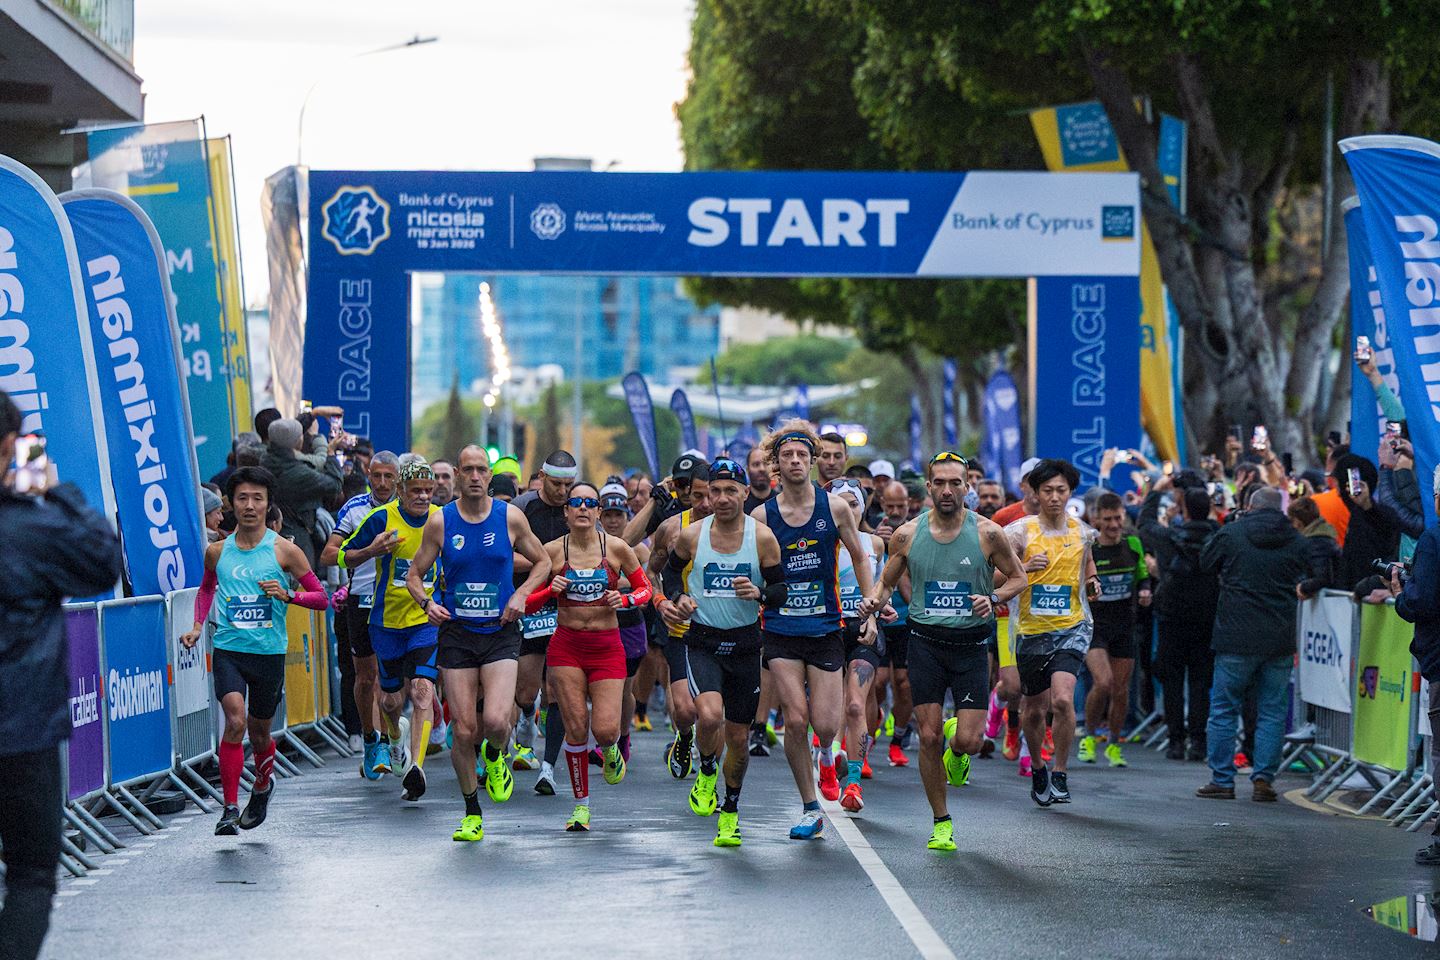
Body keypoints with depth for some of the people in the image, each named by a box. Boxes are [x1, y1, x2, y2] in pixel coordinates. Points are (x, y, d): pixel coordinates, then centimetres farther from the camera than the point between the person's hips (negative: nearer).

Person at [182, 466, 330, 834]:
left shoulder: (284, 551, -3)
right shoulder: (217, 552, 4)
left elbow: (321, 597, 0)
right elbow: (206, 588, 26)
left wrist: (287, 595, -17)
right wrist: (198, 626, 11)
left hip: (269, 652, 0)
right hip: (228, 649, 0)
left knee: (259, 733, 13)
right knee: (235, 721, -21)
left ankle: (263, 784, 45)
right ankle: (230, 807, -16)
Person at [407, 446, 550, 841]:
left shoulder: (510, 518, 0)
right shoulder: (440, 521, 0)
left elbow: (543, 561, 13)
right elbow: (414, 574, 8)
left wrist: (521, 595, -4)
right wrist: (427, 603, -12)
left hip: (500, 632, -1)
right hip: (457, 634, 1)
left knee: (496, 722, -19)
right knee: (463, 730, -2)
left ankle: (495, 757, 19)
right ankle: (472, 813, 16)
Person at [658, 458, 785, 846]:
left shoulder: (763, 537, -6)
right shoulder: (691, 536, -4)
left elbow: (782, 589, 2)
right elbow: (672, 568, 17)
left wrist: (759, 593, -19)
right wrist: (677, 597, -2)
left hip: (744, 643, 1)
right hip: (702, 642, -1)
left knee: (738, 736, 8)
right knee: (709, 716, -26)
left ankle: (730, 811, 30)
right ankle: (706, 771, 6)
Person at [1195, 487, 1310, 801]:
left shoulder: (1231, 534, -4)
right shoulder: (1297, 542, 3)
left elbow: (1206, 562, 11)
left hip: (1236, 638, -2)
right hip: (1280, 642, 2)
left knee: (1224, 709, 6)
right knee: (1272, 713, 8)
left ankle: (1222, 780, 6)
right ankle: (1263, 780, 4)